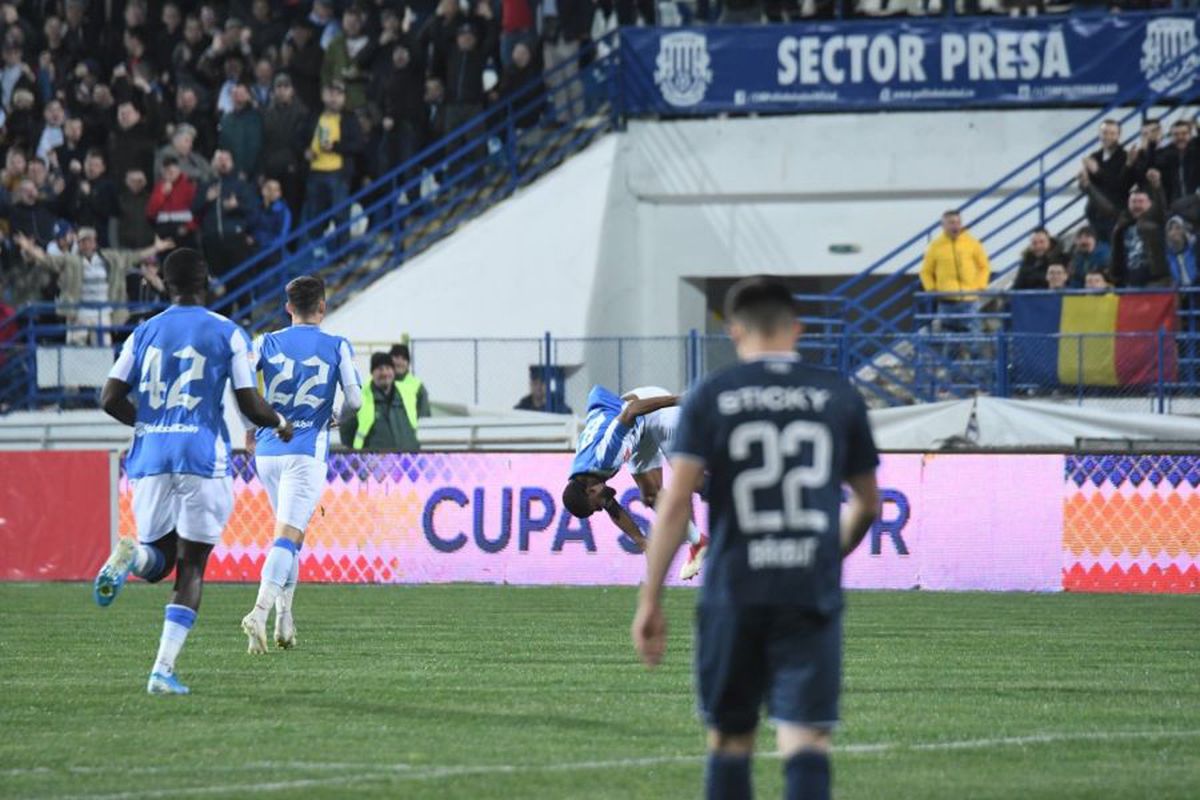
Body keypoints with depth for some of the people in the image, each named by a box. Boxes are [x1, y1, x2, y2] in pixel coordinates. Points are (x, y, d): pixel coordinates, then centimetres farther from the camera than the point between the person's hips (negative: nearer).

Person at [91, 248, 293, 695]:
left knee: (157, 563, 17)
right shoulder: (227, 334, 0)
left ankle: (131, 556, -21)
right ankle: (164, 670, -10)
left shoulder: (143, 334, 9)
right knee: (191, 568, 3)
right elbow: (251, 407, -3)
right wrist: (279, 422, 19)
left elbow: (111, 400, 4)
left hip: (151, 459, 3)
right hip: (203, 458, -3)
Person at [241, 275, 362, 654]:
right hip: (307, 452, -4)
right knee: (288, 536, -13)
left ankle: (284, 617, 17)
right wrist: (334, 414, 20)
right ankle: (260, 611, -32)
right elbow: (354, 401, -4)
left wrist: (251, 428, 11)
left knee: (290, 532, 22)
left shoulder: (268, 343, 6)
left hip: (267, 451, 4)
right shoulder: (337, 347, 0)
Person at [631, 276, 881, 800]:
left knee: (729, 738, 13)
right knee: (805, 740, -4)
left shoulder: (710, 398, 2)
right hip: (813, 594, 0)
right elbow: (868, 505, 17)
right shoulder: (840, 398, 7)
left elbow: (675, 504, -5)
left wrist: (650, 600, -2)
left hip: (733, 593, 0)